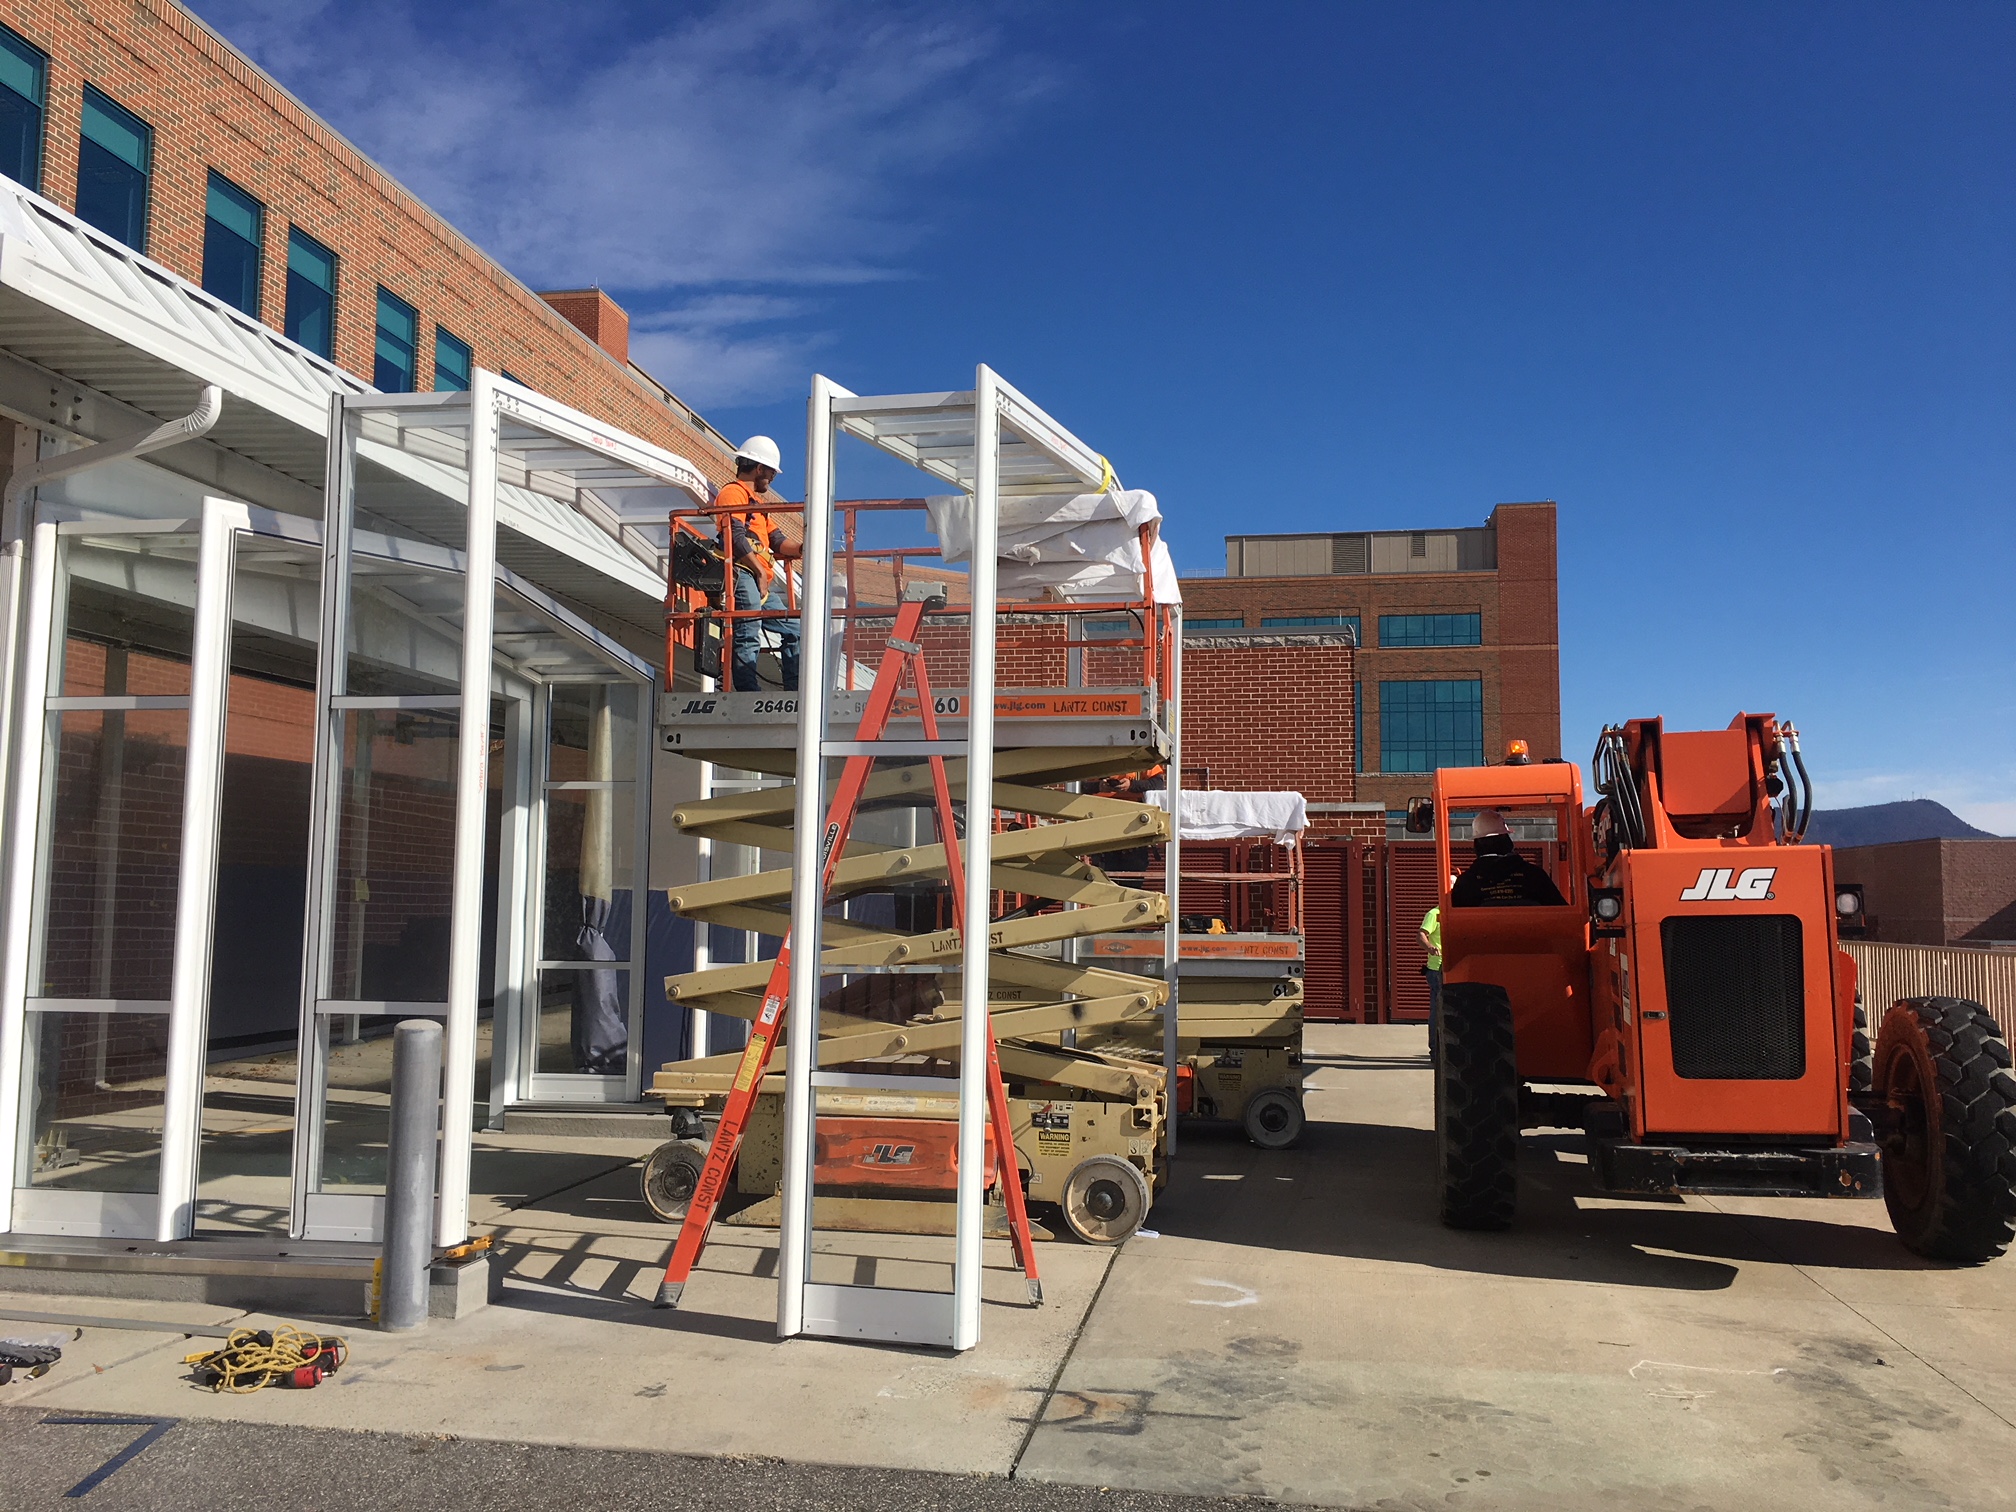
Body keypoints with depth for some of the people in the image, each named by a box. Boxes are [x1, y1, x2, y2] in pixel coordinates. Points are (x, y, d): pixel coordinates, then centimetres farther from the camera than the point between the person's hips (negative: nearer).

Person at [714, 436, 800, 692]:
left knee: (793, 630, 10)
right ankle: (749, 692, -26)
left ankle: (796, 691, 9)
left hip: (762, 583, 10)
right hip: (742, 575, -10)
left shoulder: (755, 501, 31)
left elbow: (775, 539, 22)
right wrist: (761, 572, -14)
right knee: (749, 637, -19)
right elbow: (735, 537, -14)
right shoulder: (733, 493, 0)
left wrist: (799, 550, 2)